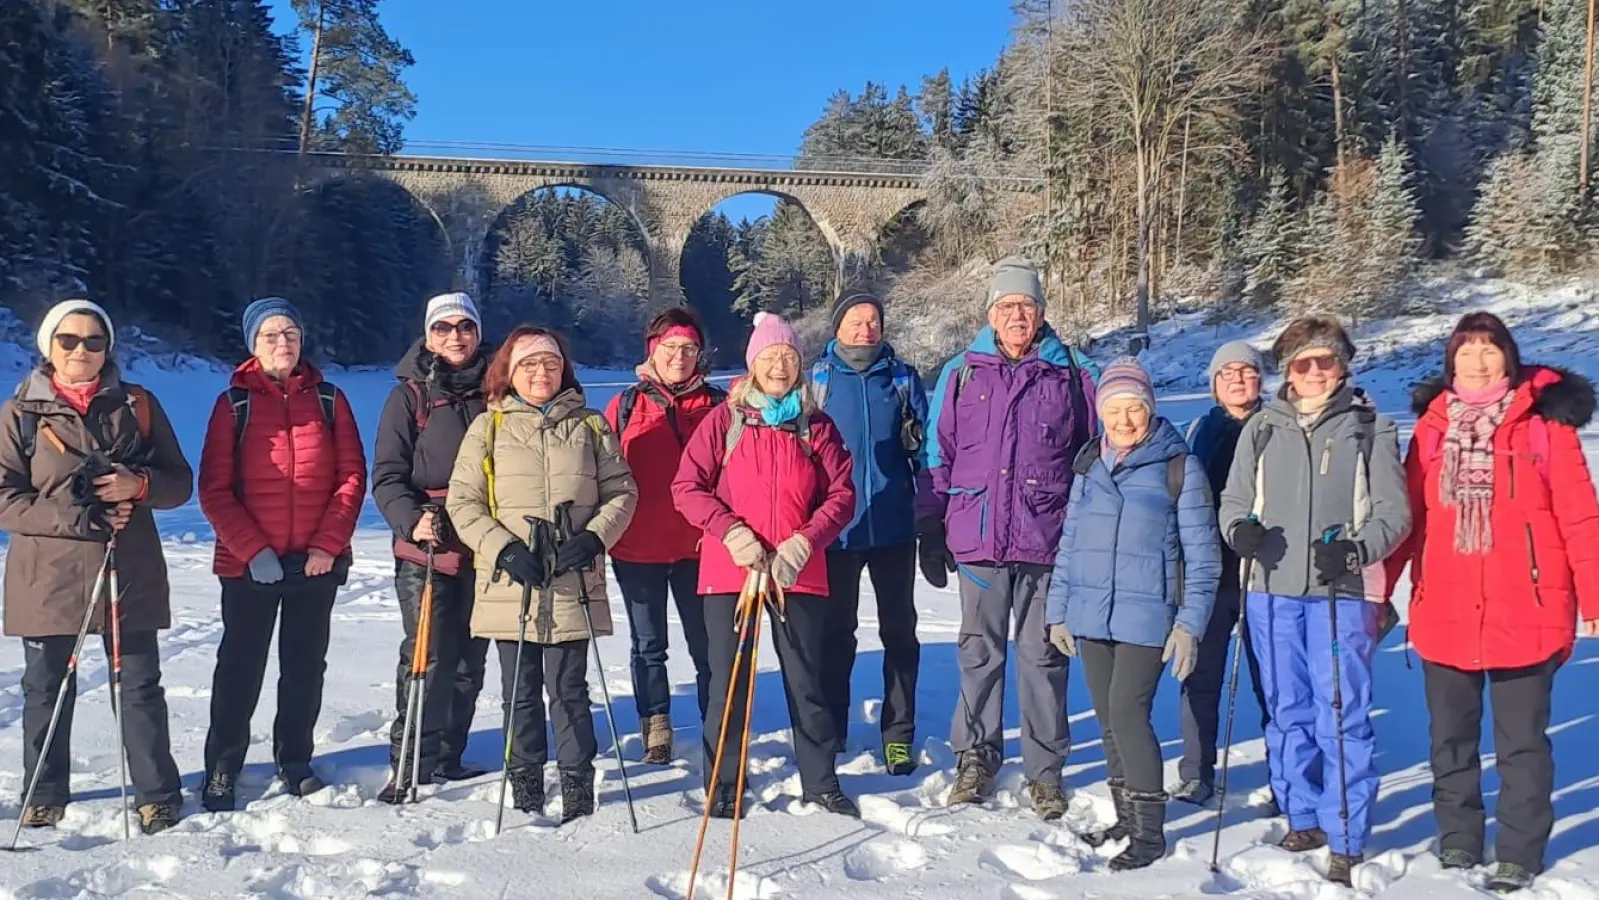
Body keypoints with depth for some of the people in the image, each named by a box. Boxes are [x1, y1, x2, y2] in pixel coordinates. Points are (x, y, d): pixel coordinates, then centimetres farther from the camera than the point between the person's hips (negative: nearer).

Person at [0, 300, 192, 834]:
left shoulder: (137, 404, 6)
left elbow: (180, 483, 6)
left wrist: (138, 484, -15)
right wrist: (75, 517, -16)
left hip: (130, 573, 0)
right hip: (48, 575, 0)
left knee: (140, 685, 3)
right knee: (47, 688, 9)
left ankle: (158, 797, 11)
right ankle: (45, 796, 24)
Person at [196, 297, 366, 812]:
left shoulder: (328, 399, 5)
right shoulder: (235, 402, 0)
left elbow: (352, 476, 2)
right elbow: (215, 489, -4)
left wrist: (327, 545, -8)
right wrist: (253, 550, -14)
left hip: (318, 562, 2)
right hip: (248, 563, -2)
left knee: (306, 666, 10)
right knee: (241, 666, 5)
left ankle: (296, 762, 24)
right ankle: (222, 770, 17)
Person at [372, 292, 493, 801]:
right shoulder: (410, 396, 2)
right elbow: (387, 476, -2)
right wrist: (413, 518, -19)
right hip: (426, 548, -3)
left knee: (469, 659, 9)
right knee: (427, 658, -7)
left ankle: (448, 757, 22)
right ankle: (409, 764, 5)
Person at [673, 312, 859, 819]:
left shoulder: (817, 426, 7)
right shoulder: (725, 420, 4)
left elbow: (841, 494, 4)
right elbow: (687, 486, 0)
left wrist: (805, 541, -11)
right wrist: (731, 533, -13)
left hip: (799, 573, 1)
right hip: (729, 570, -1)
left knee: (807, 681, 7)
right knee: (729, 682, 5)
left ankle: (821, 784, 21)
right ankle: (722, 791, 18)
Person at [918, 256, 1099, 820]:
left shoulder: (1074, 376, 4)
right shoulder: (961, 375, 6)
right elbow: (938, 458, 9)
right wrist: (931, 534, 6)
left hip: (1048, 541, -1)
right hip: (978, 538, 1)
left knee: (1044, 657, 7)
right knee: (979, 653, 10)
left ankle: (1045, 769, 18)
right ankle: (976, 757, 24)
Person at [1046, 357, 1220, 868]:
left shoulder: (1180, 467, -5)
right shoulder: (1089, 467, 9)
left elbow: (1201, 553, -4)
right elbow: (1069, 543, 14)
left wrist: (1190, 623, -10)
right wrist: (1058, 611, 12)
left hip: (1145, 616, -5)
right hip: (1090, 616, 5)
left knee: (1128, 714, -11)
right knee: (1108, 719, 12)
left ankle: (1150, 831, 2)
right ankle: (1126, 817, 27)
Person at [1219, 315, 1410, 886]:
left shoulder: (1370, 429, 3)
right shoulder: (1262, 428, 11)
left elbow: (1393, 511, 0)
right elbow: (1234, 500, 13)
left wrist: (1356, 549, -18)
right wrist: (1240, 529, -10)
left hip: (1343, 593, -3)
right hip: (1272, 590, 3)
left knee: (1342, 718, -4)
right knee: (1288, 714, 12)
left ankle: (1346, 840, 6)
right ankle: (1303, 817, 26)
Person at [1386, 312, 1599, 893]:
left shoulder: (1544, 420, -3)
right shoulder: (1432, 425, 5)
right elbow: (1406, 515, 6)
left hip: (1525, 614, -3)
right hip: (1442, 614, 3)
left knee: (1521, 741, 7)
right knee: (1450, 738, 14)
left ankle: (1519, 852, 22)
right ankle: (1457, 840, 30)